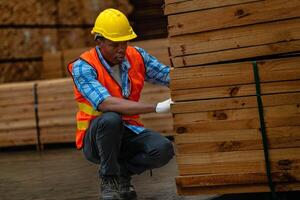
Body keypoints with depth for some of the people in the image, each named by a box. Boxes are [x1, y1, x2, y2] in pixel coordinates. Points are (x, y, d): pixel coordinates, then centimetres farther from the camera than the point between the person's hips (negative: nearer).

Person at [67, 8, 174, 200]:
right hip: (96, 138, -4)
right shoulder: (83, 67, -19)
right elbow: (106, 104, -33)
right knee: (111, 119, -38)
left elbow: (169, 75, 1)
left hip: (128, 133, 4)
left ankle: (123, 172, 6)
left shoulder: (136, 56, -2)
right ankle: (109, 179, -13)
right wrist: (156, 107, -38)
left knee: (164, 149, -25)